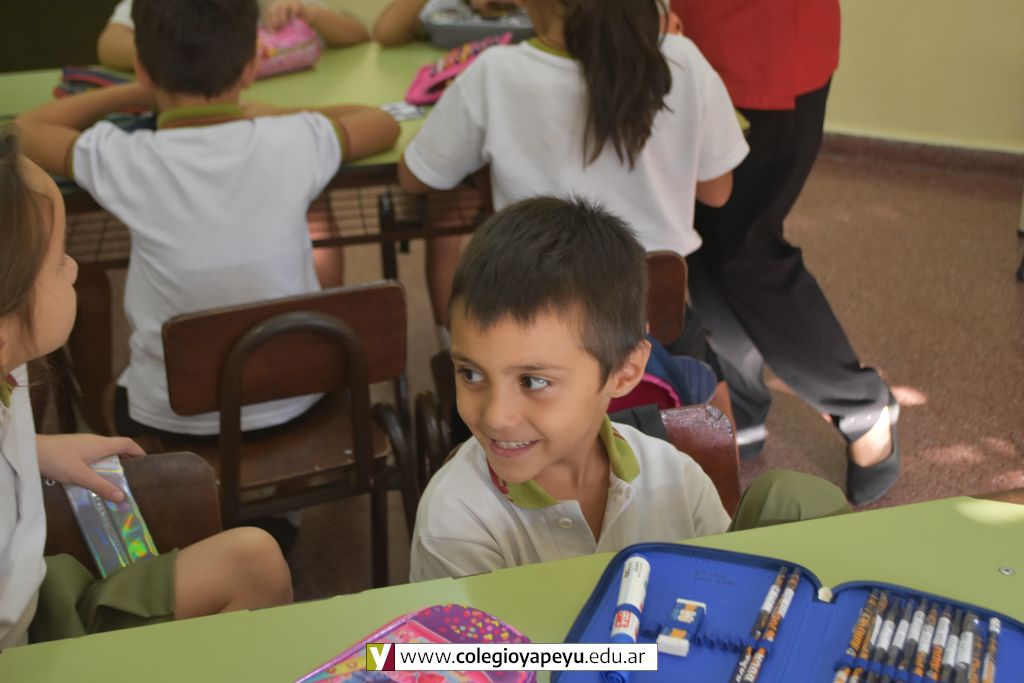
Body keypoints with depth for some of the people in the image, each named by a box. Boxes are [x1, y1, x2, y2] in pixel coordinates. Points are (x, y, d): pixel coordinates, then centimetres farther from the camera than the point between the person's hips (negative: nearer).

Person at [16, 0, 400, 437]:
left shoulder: (125, 162, -18)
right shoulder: (294, 144, -16)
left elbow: (23, 130, 6)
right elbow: (384, 124, 8)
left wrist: (135, 94, 14)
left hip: (176, 417, -1)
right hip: (292, 401, 1)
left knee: (117, 398, 34)